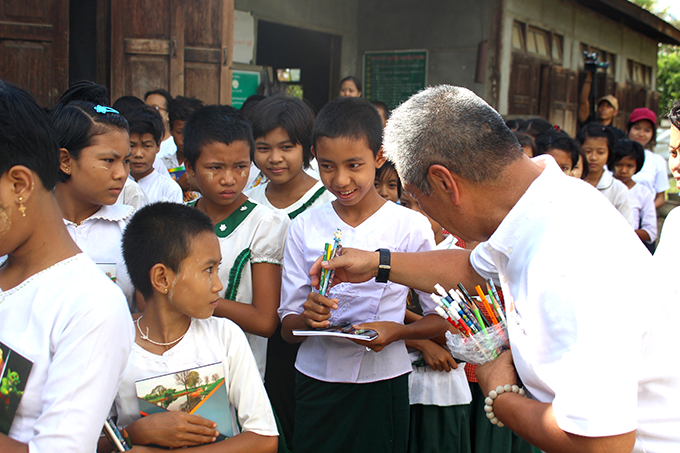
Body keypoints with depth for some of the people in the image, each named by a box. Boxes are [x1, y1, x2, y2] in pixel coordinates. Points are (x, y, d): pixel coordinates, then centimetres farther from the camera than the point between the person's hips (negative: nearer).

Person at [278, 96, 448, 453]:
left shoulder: (411, 226, -6)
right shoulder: (304, 226, 1)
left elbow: (441, 317, -2)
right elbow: (287, 328, 1)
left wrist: (396, 331, -20)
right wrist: (308, 316, -20)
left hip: (382, 384, -2)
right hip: (315, 380, 2)